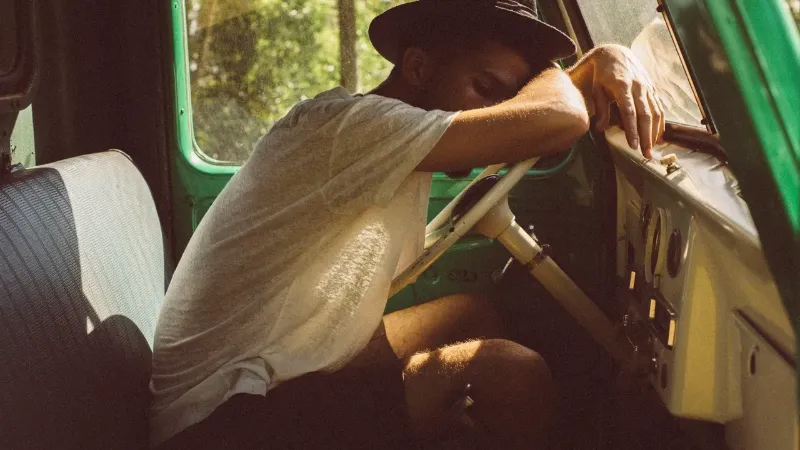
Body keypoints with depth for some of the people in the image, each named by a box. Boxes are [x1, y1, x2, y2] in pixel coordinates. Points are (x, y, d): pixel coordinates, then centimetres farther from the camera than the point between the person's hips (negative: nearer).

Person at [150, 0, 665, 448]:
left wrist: (602, 58, -1)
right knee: (512, 378, -17)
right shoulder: (346, 121, -21)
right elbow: (556, 121, -28)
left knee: (474, 315, 15)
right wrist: (549, 70, -5)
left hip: (297, 375, 10)